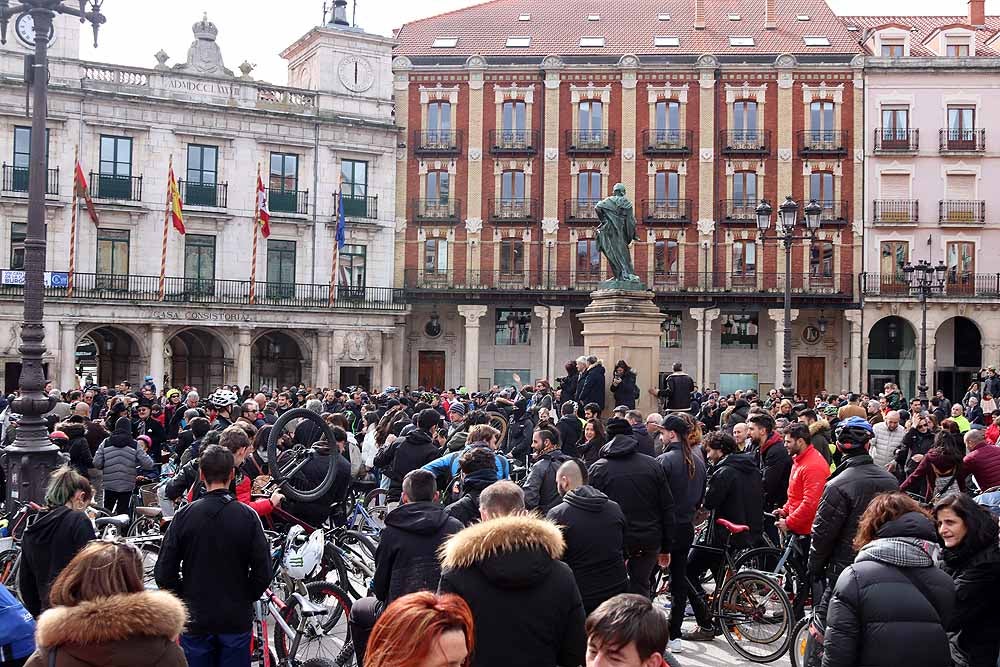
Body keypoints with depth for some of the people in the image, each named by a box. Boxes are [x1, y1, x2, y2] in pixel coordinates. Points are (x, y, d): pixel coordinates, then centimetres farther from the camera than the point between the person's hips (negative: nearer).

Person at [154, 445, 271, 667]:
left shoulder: (185, 515, -8)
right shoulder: (247, 516, -11)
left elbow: (164, 574, -6)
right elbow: (263, 572, -10)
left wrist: (185, 598, 10)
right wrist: (246, 599, 7)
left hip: (196, 618, 1)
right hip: (237, 619, -1)